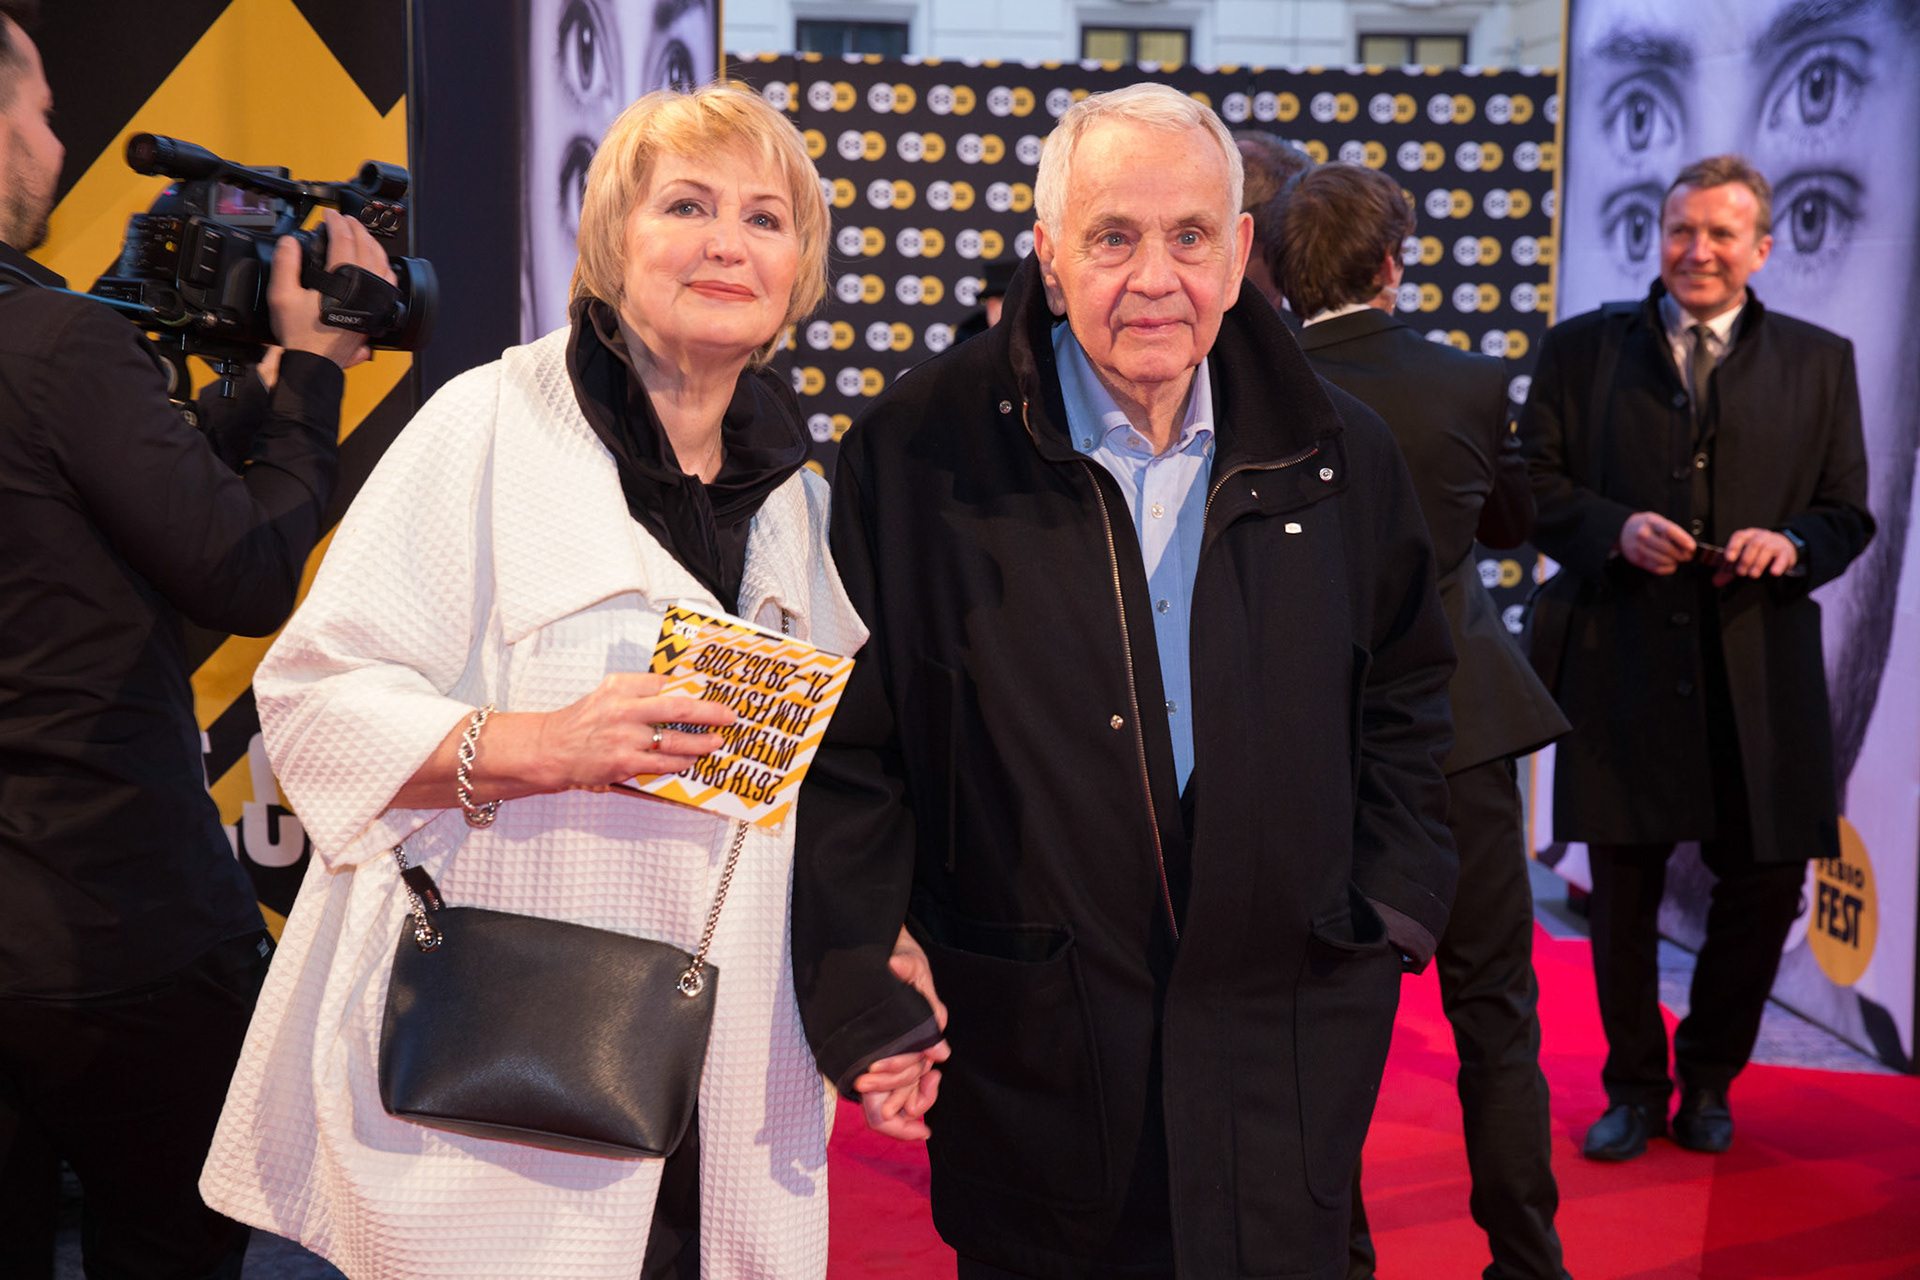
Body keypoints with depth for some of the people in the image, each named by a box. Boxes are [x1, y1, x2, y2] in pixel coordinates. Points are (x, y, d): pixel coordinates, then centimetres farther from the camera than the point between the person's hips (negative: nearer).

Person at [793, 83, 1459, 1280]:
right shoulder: (918, 453, -8)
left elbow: (1405, 695, 16)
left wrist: (1392, 902, 6)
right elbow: (847, 742, -5)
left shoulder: (1341, 457, 3)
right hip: (1029, 1057, -2)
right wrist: (862, 988, -10)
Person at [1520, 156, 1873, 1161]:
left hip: (1761, 672, 1)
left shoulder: (1820, 361, 10)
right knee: (1622, 892, 7)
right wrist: (1617, 529, -15)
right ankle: (1635, 1087, 28)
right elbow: (1536, 486, 3)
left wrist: (1790, 546, -12)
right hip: (1623, 668, -1)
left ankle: (1707, 1079, 31)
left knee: (1765, 886, 7)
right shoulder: (1582, 348, 6)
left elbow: (1847, 516, 9)